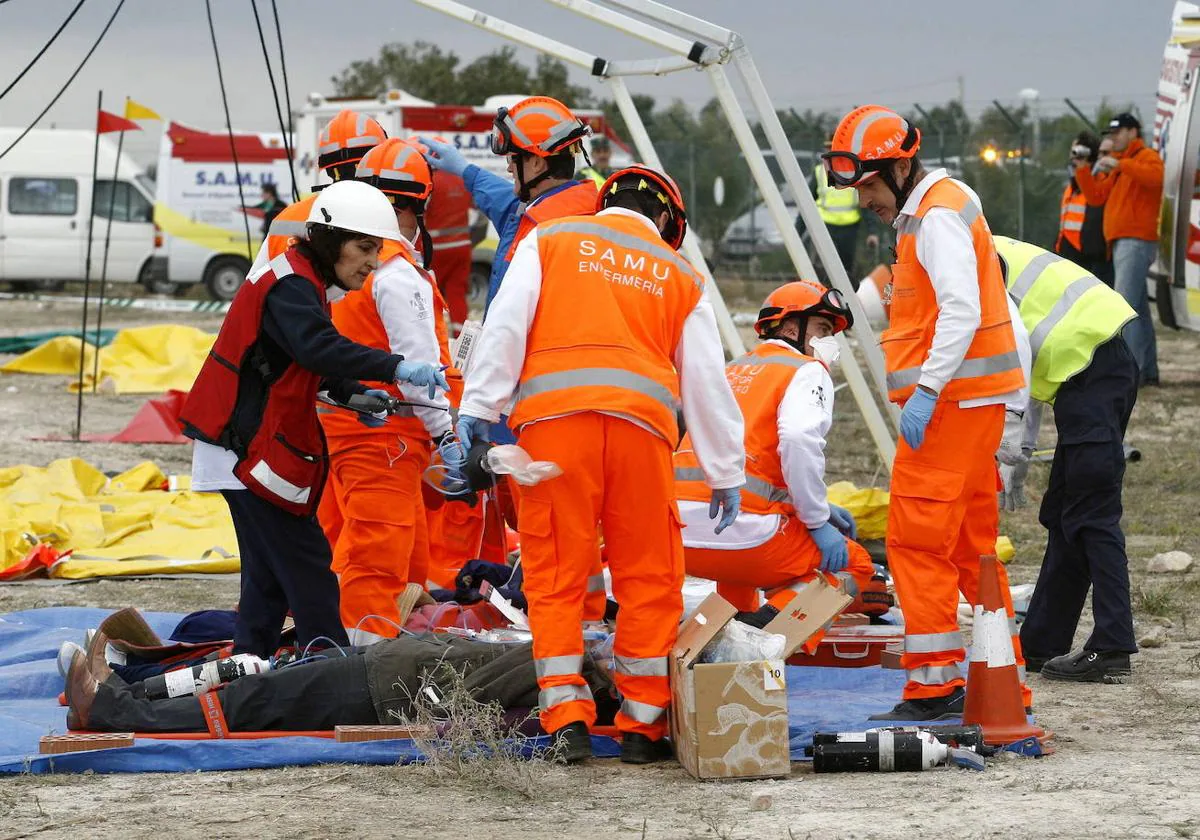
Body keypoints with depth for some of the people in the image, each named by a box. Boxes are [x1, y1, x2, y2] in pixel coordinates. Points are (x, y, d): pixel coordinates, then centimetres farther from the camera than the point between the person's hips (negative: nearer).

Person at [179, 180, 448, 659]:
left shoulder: (297, 279, 15)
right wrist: (395, 368, -45)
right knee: (305, 565, -8)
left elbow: (303, 362, 24)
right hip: (252, 449, -10)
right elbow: (319, 348, -37)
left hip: (250, 445, 10)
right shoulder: (290, 286, -18)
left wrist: (350, 394, 8)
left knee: (269, 570, 15)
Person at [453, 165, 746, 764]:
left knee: (555, 576, 3)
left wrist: (477, 404, 2)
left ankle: (567, 716, -2)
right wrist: (726, 474, 28)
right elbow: (706, 381, 24)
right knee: (648, 578, 8)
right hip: (642, 422, 1)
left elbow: (506, 325, 5)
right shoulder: (681, 276, 23)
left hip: (553, 414, -1)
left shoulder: (550, 240, 18)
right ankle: (641, 723, 9)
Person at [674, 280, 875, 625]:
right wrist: (819, 522, -8)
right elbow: (799, 441, -17)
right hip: (741, 536, -8)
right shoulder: (807, 372, 3)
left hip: (681, 538, 8)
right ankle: (767, 626, -11)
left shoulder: (732, 371, 27)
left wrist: (816, 507, 25)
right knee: (854, 564, 12)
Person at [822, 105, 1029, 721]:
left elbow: (962, 311, -23)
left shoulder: (939, 215, -13)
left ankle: (934, 685, -9)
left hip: (954, 396, -11)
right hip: (968, 400, 11)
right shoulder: (924, 213, 19)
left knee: (919, 538, -9)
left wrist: (926, 389, -27)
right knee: (971, 543, 14)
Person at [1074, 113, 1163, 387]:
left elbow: (1156, 176, -25)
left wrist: (1119, 164, -24)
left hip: (1136, 241, -10)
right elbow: (1096, 196, 21)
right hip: (1122, 241, 10)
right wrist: (1082, 169, 8)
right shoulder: (1118, 167, 27)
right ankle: (1148, 370, 15)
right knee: (1139, 310, 11)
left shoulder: (1147, 157, -3)